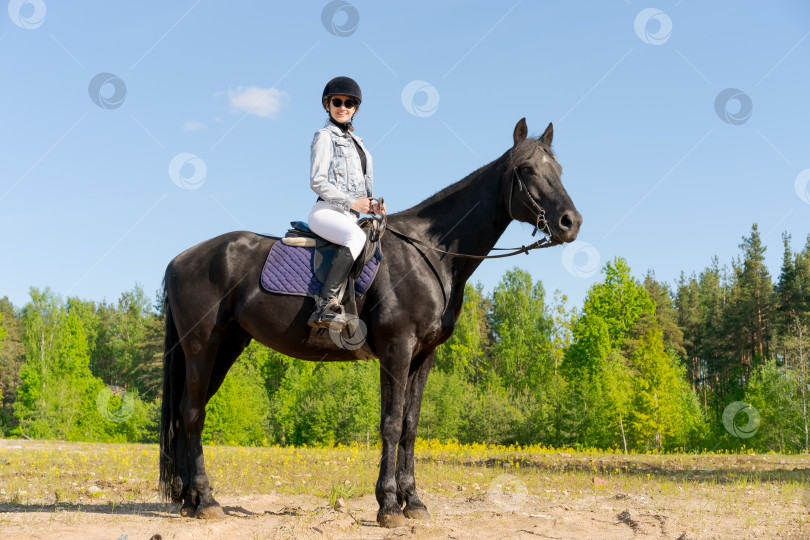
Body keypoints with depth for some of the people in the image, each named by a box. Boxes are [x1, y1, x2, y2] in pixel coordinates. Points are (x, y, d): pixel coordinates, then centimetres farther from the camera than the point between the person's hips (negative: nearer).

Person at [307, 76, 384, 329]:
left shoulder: (355, 141, 24)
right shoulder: (324, 136, 1)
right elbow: (317, 181, -9)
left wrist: (371, 204, 6)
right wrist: (352, 202, -14)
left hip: (349, 215, 8)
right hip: (326, 211, -8)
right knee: (356, 237, -36)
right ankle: (325, 305, -42)